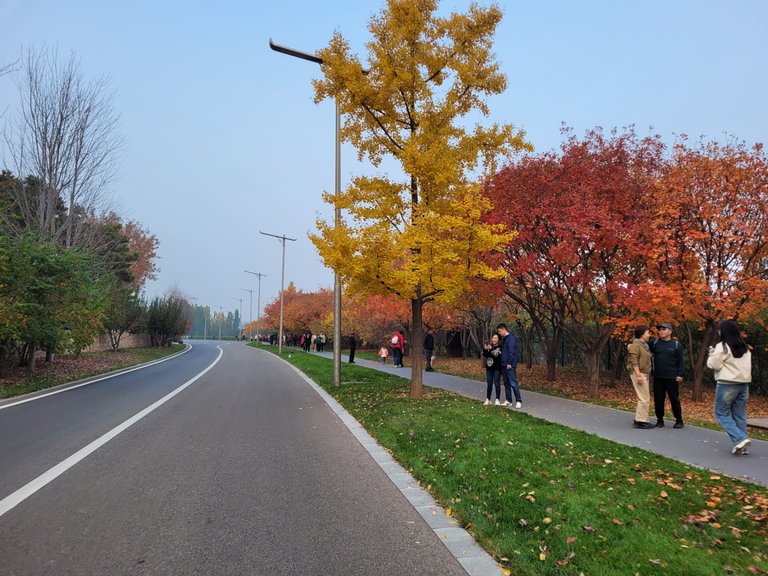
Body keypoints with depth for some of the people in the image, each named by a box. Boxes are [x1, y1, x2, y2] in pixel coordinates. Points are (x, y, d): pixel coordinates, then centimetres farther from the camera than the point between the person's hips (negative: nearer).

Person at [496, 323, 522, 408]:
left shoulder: (511, 337, -11)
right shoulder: (504, 339, 17)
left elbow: (511, 351, -18)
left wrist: (509, 363, -20)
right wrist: (503, 363, 14)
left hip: (510, 365, -10)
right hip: (504, 365, 10)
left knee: (513, 383, -9)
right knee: (506, 383, 11)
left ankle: (519, 401, -4)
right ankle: (508, 401, 17)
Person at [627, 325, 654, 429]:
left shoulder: (645, 345, 17)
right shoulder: (635, 345, -12)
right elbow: (634, 361, -19)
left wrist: (648, 375, 17)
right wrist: (638, 375, -24)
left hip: (645, 374, 10)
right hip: (639, 374, -10)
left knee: (644, 399, 12)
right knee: (644, 399, -10)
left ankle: (639, 420, 19)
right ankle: (639, 421, -6)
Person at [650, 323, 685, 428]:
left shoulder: (676, 344, -1)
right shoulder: (654, 342, 4)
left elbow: (681, 361, -3)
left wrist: (680, 375, -9)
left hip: (672, 378, -2)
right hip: (658, 377, 2)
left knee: (674, 399, 4)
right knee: (658, 399, 6)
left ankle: (679, 421, 17)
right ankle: (660, 420, 16)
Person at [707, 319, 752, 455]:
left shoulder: (723, 346, -11)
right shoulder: (745, 347, 14)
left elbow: (715, 365, -11)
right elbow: (747, 365, 20)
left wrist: (712, 355, 6)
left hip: (727, 384, -7)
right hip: (744, 383, 7)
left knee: (721, 413, 2)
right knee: (740, 415, 11)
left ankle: (740, 439, -12)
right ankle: (742, 446, 10)